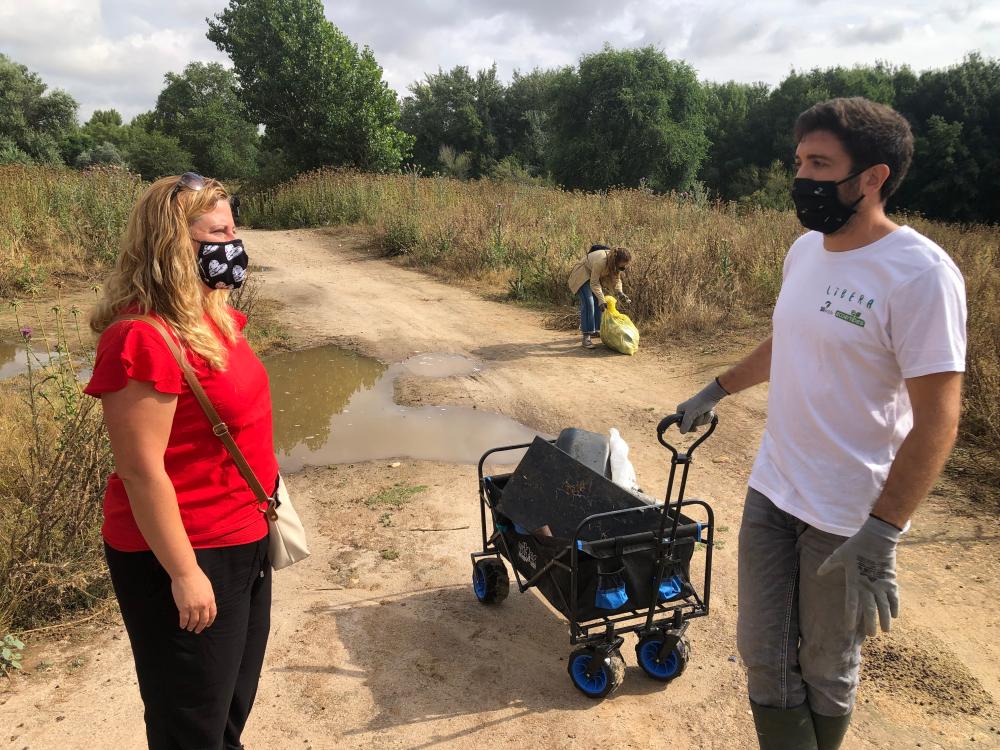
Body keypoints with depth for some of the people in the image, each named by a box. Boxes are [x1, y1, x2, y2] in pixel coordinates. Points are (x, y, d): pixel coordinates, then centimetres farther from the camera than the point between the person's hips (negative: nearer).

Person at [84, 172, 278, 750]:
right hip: (187, 554, -9)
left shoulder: (212, 316, 3)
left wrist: (264, 497, 17)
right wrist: (184, 573, -19)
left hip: (244, 537, 9)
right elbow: (141, 471, -24)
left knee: (236, 698, 27)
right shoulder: (145, 340, -25)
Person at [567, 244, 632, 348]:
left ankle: (595, 330, 24)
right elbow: (594, 283, -32)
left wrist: (620, 292, -22)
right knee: (588, 303, -19)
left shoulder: (616, 263, -16)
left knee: (598, 302, 7)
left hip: (595, 275, 8)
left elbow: (616, 278, -5)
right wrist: (602, 300, -36)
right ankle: (586, 337, -21)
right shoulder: (600, 261, -39)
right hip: (582, 276, -8)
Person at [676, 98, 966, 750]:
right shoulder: (805, 249, 4)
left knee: (828, 670, 15)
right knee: (764, 656, 14)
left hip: (850, 517, -6)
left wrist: (880, 537, -23)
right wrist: (717, 391, 24)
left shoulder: (921, 274, -19)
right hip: (771, 491, 7)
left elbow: (937, 419, -20)